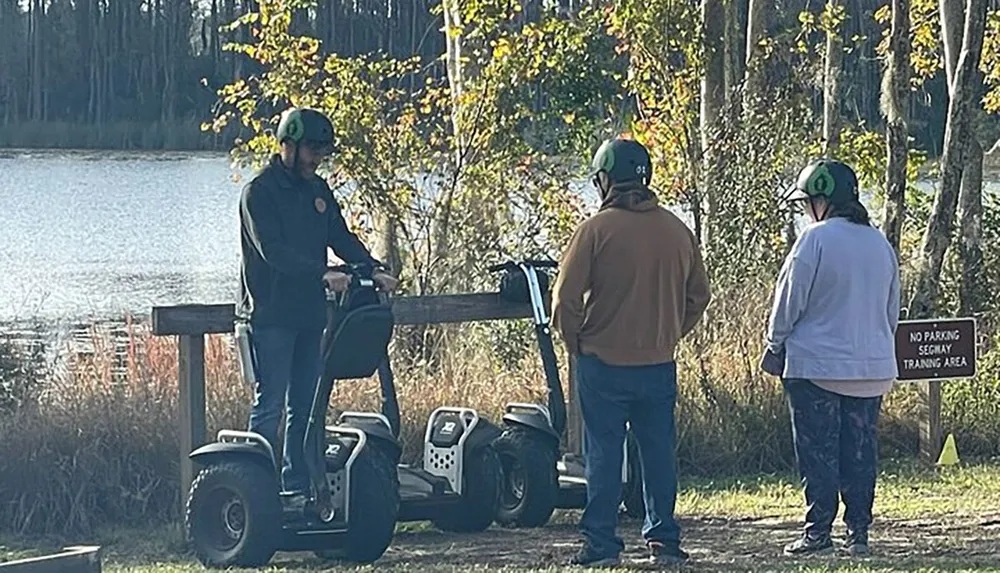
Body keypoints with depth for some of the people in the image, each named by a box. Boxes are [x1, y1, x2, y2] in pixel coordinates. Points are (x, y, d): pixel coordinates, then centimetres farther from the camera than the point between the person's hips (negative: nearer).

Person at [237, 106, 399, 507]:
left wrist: (374, 269, -3)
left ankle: (297, 488, 13)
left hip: (309, 313, 8)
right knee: (270, 404, -8)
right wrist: (322, 274, -31)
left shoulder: (317, 190, 15)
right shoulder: (260, 192, -10)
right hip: (270, 315, -8)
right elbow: (273, 250, -21)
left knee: (305, 405, 8)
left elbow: (342, 238, 14)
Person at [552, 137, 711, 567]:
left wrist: (575, 342, 3)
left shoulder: (597, 229, -11)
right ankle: (663, 541, 13)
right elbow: (698, 296, 12)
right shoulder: (677, 231, 4)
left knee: (603, 456, 2)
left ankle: (601, 544, 4)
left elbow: (565, 298, -11)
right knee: (659, 454, 11)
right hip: (659, 365, 4)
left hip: (603, 365, -4)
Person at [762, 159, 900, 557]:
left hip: (816, 364, -6)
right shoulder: (880, 244, 9)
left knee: (818, 453, 0)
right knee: (860, 452, 8)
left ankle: (818, 532, -1)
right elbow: (892, 310, 16)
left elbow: (790, 300, -8)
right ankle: (859, 534, 7)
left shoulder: (815, 239, -12)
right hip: (872, 369, 6)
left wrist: (774, 346, 4)